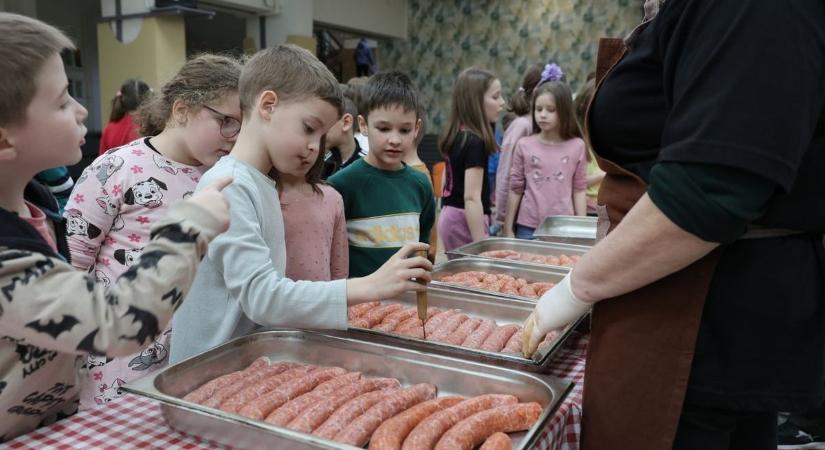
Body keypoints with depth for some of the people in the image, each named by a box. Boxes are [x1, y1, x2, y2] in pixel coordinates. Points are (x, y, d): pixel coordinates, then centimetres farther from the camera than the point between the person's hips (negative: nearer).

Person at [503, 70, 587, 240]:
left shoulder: (576, 146, 0)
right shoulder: (524, 145, 0)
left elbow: (579, 190, 4)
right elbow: (515, 189, 4)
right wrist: (508, 228, 3)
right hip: (528, 227, 0)